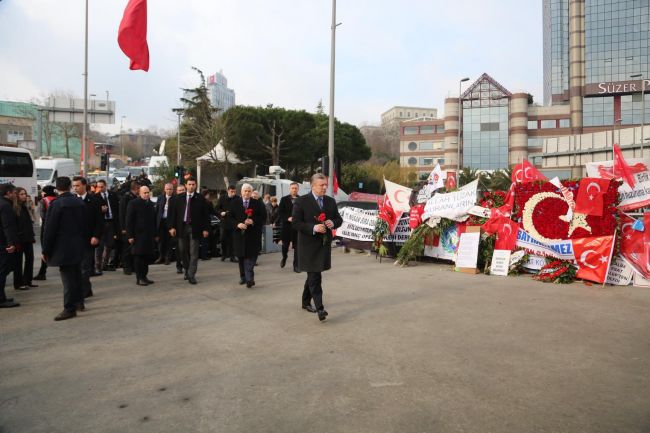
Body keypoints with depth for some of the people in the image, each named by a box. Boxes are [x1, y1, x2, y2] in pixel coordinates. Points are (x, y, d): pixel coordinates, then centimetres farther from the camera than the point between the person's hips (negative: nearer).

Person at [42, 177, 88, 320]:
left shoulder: (56, 204, -13)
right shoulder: (80, 203, 4)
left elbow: (50, 229, -12)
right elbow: (85, 225, 9)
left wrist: (45, 250, -6)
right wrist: (85, 244, 17)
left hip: (63, 248, -6)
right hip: (79, 247, 6)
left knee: (68, 277, -3)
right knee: (76, 275, 17)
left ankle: (70, 308, 1)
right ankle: (79, 302, 28)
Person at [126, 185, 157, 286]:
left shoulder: (151, 204, 13)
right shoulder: (133, 203, -4)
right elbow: (129, 220, -7)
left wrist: (155, 234, 13)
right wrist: (130, 236, -12)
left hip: (149, 236, 5)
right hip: (138, 235, -5)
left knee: (147, 257, 7)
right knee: (139, 256, -1)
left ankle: (144, 276, 16)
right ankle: (139, 278, 6)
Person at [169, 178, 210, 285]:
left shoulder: (200, 198, 0)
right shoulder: (179, 198, 8)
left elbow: (205, 214, -1)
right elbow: (175, 213, 8)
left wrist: (205, 228, -6)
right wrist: (173, 227, 0)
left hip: (194, 228, -3)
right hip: (182, 227, 3)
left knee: (193, 253, -3)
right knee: (182, 251, 12)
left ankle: (191, 275, 3)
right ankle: (187, 270, 32)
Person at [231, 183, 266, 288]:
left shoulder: (257, 203, 2)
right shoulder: (235, 203, 6)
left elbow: (263, 217, 0)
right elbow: (230, 217, 5)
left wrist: (253, 221, -15)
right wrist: (237, 224, -12)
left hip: (253, 235, -2)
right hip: (239, 233, 2)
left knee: (251, 256, -10)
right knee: (241, 257, 9)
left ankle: (249, 278, -11)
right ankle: (243, 277, 22)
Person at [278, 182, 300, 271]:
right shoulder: (284, 199, 4)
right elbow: (280, 212, 0)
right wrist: (288, 218, -14)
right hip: (286, 225, 1)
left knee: (297, 246, -1)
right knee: (285, 244, 14)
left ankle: (296, 266, 6)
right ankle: (284, 258, 43)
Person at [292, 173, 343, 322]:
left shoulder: (331, 201, 9)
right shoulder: (301, 201, -8)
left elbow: (339, 219, 16)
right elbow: (295, 223, -11)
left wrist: (333, 223, -8)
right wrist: (313, 228, -23)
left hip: (324, 244, 6)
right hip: (309, 245, -6)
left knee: (313, 275, 18)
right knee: (315, 276, -9)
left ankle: (306, 301, 34)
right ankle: (319, 308, -8)